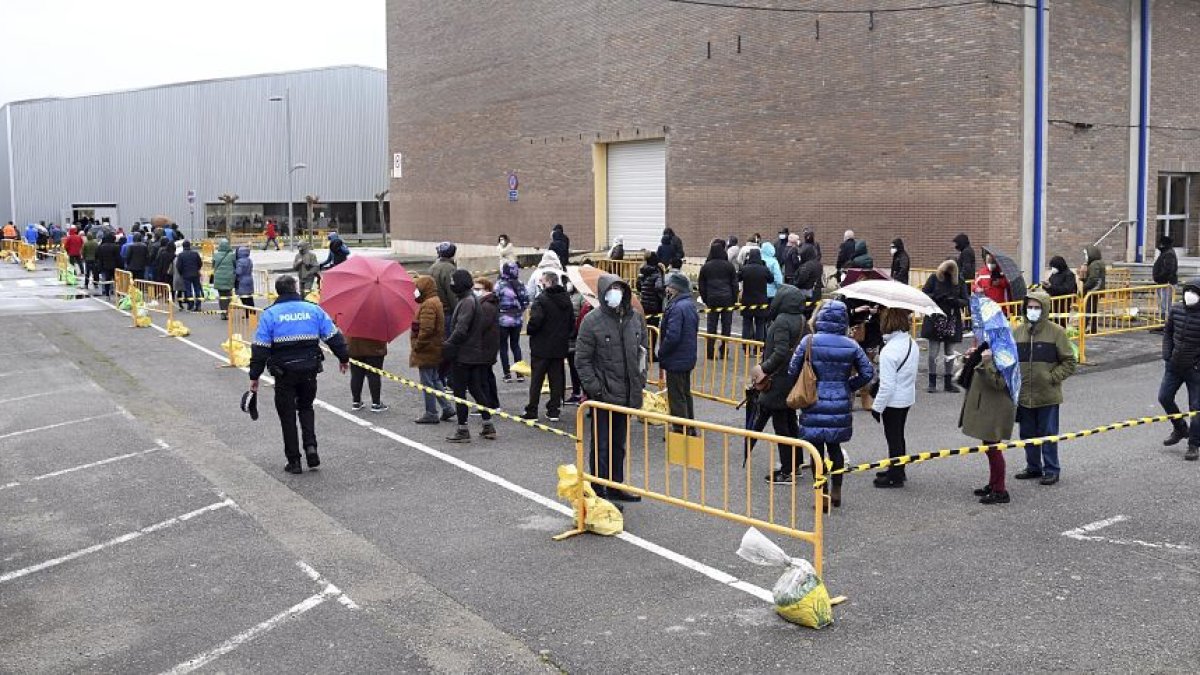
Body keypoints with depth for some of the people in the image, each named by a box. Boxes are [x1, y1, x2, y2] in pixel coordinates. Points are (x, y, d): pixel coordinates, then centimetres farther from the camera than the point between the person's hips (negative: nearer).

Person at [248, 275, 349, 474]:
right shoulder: (314, 310, 1)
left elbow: (260, 348, -6)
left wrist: (255, 375, -1)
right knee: (306, 408, 22)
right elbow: (334, 337, 3)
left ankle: (294, 461, 11)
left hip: (284, 373, -2)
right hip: (309, 371, 2)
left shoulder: (269, 314, -4)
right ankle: (310, 446, 2)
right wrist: (343, 357, 17)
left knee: (287, 416, 9)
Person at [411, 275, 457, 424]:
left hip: (426, 351, -10)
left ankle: (431, 414, 3)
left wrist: (417, 345, -17)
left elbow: (426, 329, -27)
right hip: (435, 350, 10)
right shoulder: (436, 302, 14)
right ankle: (447, 407, 18)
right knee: (435, 380, 18)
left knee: (427, 382, -2)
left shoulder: (428, 305, -19)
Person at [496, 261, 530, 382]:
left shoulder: (500, 285, -12)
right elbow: (526, 301, 5)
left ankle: (507, 374, 2)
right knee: (516, 345, 14)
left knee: (503, 346, 6)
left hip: (503, 319, -4)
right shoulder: (521, 285, 2)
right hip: (518, 319, 4)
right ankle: (520, 374, 10)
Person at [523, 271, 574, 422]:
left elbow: (535, 320, -24)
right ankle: (554, 410, 12)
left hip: (541, 346, -6)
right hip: (560, 347, 6)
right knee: (557, 379, 10)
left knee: (536, 380, 2)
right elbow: (572, 322, 11)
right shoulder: (566, 299, 7)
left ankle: (532, 411, 6)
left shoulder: (542, 299, -16)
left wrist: (530, 331, -5)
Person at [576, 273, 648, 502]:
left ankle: (616, 486, 29)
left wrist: (640, 381, 8)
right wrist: (594, 388, -16)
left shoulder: (635, 317, 5)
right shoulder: (592, 321, -11)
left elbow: (642, 352, 15)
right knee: (601, 445, 2)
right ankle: (598, 491, 10)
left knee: (619, 443, 17)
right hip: (603, 395, -5)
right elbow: (582, 359, -10)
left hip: (627, 395, 6)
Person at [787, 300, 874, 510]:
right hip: (840, 404, 3)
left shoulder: (808, 342, -10)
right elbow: (867, 373, 0)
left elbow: (793, 371, -7)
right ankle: (836, 492, 24)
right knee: (835, 447, 19)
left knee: (817, 449, 6)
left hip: (815, 404, -3)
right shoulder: (851, 345, -3)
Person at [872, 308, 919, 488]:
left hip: (893, 401, -8)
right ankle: (898, 471, 35)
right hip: (908, 397, 8)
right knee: (899, 435, 21)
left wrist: (877, 406, -13)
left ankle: (895, 477, 15)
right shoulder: (912, 343, -1)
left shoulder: (889, 350, -26)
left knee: (893, 438, 5)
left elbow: (887, 385, -24)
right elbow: (911, 372, 9)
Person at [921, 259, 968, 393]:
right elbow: (923, 294, -1)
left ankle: (948, 382, 18)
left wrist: (956, 301, -18)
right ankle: (932, 382, 8)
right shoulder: (934, 278, -2)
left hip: (952, 321, 2)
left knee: (949, 353, 9)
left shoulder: (959, 280, 2)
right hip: (935, 318, -2)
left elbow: (965, 301, 4)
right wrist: (936, 296, -18)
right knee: (933, 351, -1)